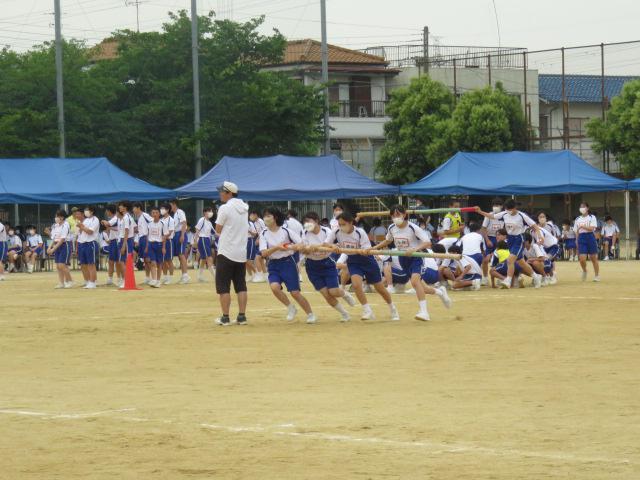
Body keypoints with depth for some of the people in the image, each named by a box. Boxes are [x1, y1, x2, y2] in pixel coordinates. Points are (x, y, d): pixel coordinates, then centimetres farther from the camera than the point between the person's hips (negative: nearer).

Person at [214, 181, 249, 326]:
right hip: (241, 253, 6)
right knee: (241, 285, 9)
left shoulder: (225, 208, -12)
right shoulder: (244, 208, 10)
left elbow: (218, 230, -7)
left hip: (226, 253, -6)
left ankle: (225, 318, -2)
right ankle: (242, 316, 5)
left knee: (223, 286, 0)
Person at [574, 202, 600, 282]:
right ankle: (584, 271, 19)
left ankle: (596, 275, 15)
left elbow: (591, 228, -12)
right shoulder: (577, 220, 12)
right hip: (581, 238, 2)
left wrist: (582, 226, -18)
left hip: (590, 237, -2)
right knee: (582, 259, -10)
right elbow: (576, 232, 12)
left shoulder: (592, 217, 1)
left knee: (593, 258, 3)